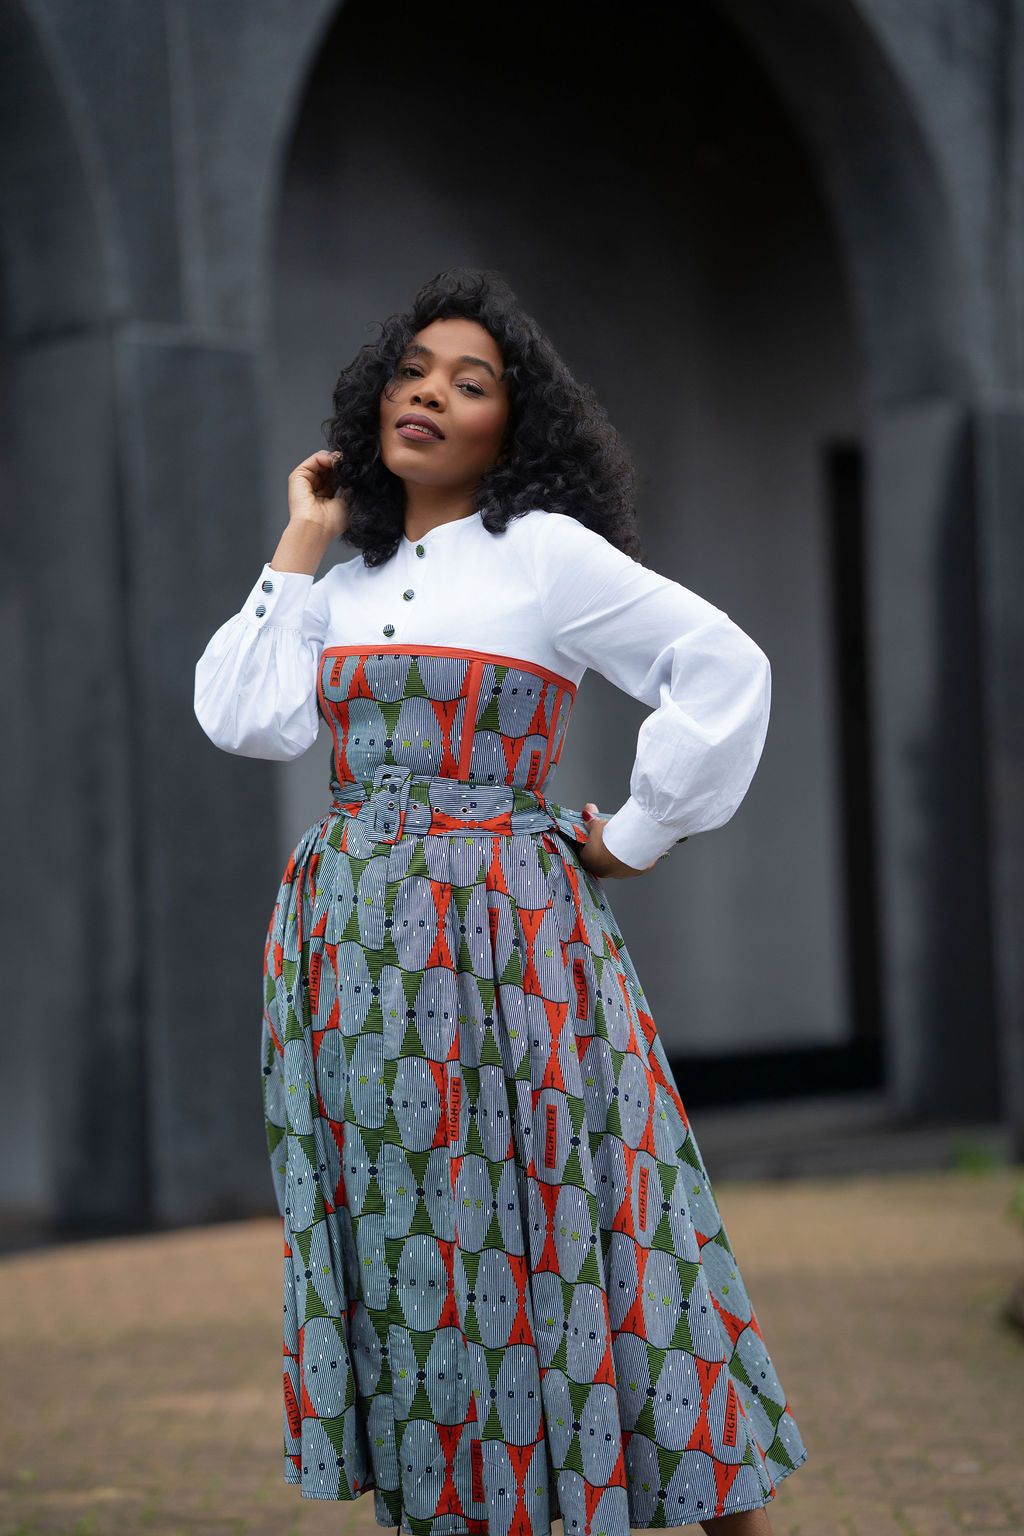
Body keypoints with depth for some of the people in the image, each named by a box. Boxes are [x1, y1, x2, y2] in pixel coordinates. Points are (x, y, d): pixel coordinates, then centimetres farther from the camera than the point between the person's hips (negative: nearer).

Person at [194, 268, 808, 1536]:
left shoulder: (545, 552, -2)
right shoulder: (348, 586, 14)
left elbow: (726, 670, -8)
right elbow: (245, 718, 0)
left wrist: (635, 836, -4)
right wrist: (299, 545, 6)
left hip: (496, 938, -5)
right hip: (348, 949, 5)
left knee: (516, 1231, -5)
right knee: (397, 1241, 5)